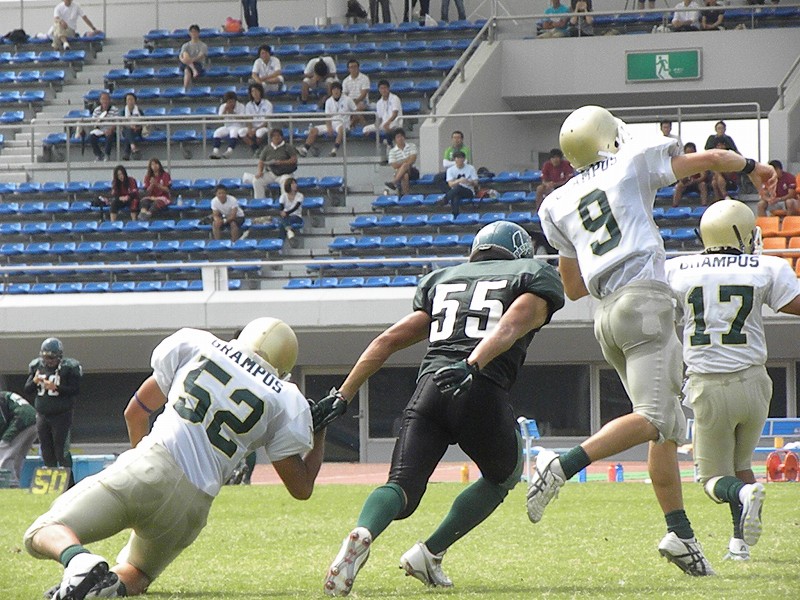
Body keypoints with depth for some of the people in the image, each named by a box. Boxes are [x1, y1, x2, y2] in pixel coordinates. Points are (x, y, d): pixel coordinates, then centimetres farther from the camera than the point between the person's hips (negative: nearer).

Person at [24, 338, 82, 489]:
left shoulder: (68, 368, -7)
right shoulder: (36, 367, 8)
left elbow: (76, 390, -12)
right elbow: (27, 391, 9)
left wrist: (56, 388, -22)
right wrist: (34, 382, -12)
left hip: (62, 415, -5)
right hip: (42, 415, 5)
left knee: (61, 450, -9)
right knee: (46, 451, 7)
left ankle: (69, 482, -4)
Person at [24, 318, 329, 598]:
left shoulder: (194, 345, 14)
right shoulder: (287, 404, 10)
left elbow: (135, 413, 24)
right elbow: (302, 488, 16)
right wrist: (320, 432, 31)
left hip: (145, 471, -2)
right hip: (191, 504, 2)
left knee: (44, 534, 3)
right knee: (133, 575, 28)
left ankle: (80, 562, -33)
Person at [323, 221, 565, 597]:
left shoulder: (442, 280, 30)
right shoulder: (533, 278, 17)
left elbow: (389, 340, 24)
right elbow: (509, 329, -5)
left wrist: (342, 396, 23)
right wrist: (471, 366, -20)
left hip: (429, 387, 3)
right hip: (481, 391, -3)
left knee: (402, 489, -1)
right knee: (503, 478, 24)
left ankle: (361, 535, -36)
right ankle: (429, 554, 10)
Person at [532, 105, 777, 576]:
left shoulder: (558, 205, 17)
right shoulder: (634, 163, 6)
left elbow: (574, 287, 20)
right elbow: (711, 160, 17)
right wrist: (752, 168, 36)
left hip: (606, 313, 7)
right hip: (645, 299, -7)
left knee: (669, 427, 10)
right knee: (652, 418, -16)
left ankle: (680, 532, 3)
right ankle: (562, 466, -31)